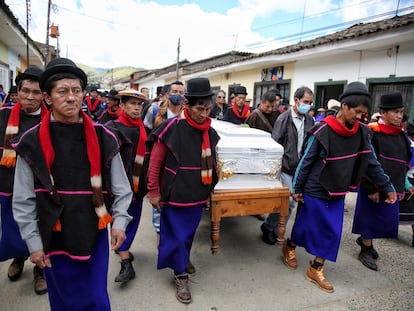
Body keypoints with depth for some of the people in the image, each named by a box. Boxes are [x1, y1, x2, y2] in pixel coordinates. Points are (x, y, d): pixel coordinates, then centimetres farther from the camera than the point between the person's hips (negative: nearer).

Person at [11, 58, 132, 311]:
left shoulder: (103, 138, -4)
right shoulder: (32, 142, -6)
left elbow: (121, 188, 1)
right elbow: (23, 201, -1)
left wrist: (120, 221, -9)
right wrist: (33, 242, -1)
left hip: (94, 236, 0)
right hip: (54, 239, 0)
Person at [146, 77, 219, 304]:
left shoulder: (210, 133, 1)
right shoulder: (171, 128, -17)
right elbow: (155, 163, -11)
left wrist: (209, 189, 16)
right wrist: (154, 192, -8)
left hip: (197, 196, 6)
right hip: (175, 196, -5)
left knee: (188, 234, 21)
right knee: (176, 236, 7)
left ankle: (182, 261, 46)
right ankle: (181, 276, 26)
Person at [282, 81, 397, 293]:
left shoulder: (361, 132, -1)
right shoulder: (322, 131, -18)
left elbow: (371, 162, 7)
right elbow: (306, 161, -12)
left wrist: (387, 187, 10)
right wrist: (297, 188, -8)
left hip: (338, 194, 5)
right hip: (315, 191, -5)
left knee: (332, 233, 9)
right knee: (305, 225, 11)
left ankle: (315, 270, 25)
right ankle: (289, 248, 40)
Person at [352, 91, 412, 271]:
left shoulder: (401, 135, 7)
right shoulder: (372, 133, -17)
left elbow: (403, 163, 15)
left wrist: (401, 187, 13)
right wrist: (371, 188, -20)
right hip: (374, 186, -7)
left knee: (388, 219, 15)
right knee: (371, 218, 6)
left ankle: (364, 239, 38)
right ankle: (365, 251, 26)